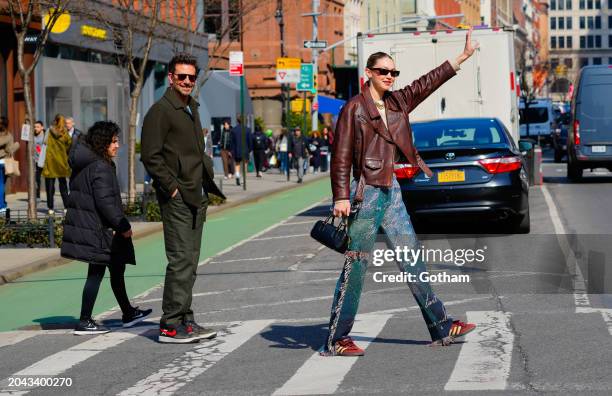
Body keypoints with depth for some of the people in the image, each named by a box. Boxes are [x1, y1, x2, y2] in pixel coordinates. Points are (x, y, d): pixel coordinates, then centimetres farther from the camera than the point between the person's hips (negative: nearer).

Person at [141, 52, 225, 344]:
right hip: (176, 199, -9)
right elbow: (151, 156, -14)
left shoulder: (192, 108, 19)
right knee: (181, 260, -11)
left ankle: (184, 320, 16)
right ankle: (170, 326, -8)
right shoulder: (160, 110, -9)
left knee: (190, 261, 10)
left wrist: (207, 183, 15)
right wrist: (172, 188, -16)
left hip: (196, 197, 9)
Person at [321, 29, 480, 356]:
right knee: (355, 268, -4)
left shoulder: (397, 103, 12)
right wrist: (341, 197, -17)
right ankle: (336, 340, 2)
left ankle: (441, 327, 14)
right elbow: (341, 156, -10)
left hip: (391, 192, 7)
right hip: (365, 193, -7)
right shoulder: (354, 108, -7)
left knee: (413, 261, 9)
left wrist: (464, 56, 14)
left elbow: (429, 82, 16)